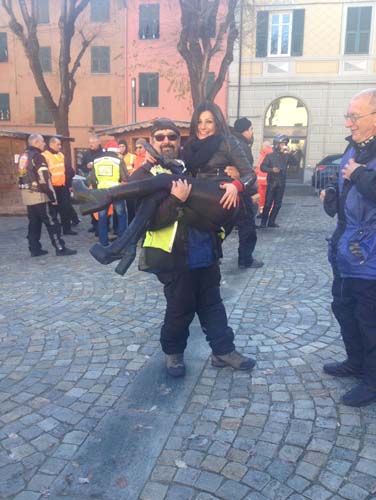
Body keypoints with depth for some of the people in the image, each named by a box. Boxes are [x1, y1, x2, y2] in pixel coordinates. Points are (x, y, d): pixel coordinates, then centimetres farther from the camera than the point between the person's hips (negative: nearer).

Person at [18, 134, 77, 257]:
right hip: (39, 195, -9)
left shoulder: (23, 156, 14)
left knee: (34, 222, 13)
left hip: (27, 194, 9)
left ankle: (35, 249, 14)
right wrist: (52, 196, -15)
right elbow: (44, 179, -19)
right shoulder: (37, 157, -14)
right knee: (51, 222, -4)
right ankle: (60, 248, -2)